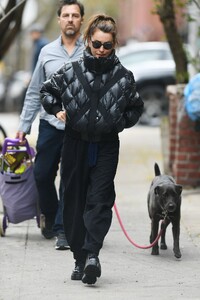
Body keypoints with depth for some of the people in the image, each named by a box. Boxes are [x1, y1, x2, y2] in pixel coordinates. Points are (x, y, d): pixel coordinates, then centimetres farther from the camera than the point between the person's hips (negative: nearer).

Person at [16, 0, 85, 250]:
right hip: (50, 124, 3)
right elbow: (34, 92, 13)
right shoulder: (47, 52, 8)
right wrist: (24, 126, 10)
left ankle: (62, 229, 3)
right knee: (42, 175, 8)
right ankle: (49, 217, 32)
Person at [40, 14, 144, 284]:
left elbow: (136, 107, 16)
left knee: (100, 201, -14)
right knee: (74, 202, 3)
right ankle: (80, 259, 11)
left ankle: (92, 254, -23)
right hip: (75, 144, 1)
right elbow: (47, 90, 15)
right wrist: (57, 111, 4)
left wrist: (121, 122, 6)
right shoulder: (71, 71, -1)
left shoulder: (123, 77, 0)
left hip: (106, 147, -1)